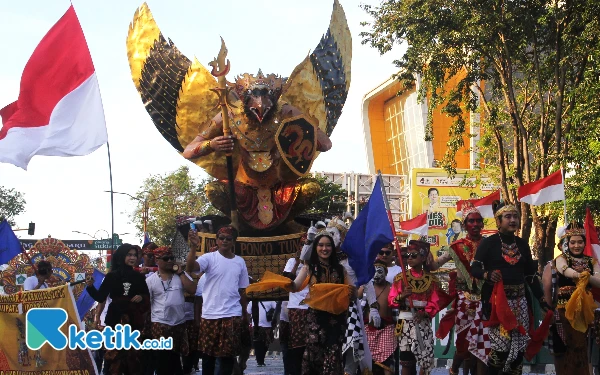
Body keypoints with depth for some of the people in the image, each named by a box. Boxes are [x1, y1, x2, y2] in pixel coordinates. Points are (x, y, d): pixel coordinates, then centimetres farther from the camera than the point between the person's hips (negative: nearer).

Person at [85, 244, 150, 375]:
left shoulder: (139, 277, 8)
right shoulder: (112, 276, 2)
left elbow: (147, 297, 14)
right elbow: (100, 297, 0)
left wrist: (141, 297, -7)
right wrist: (91, 286, -16)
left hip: (134, 320, 2)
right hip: (115, 319, -2)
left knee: (133, 352, 0)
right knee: (114, 352, -5)